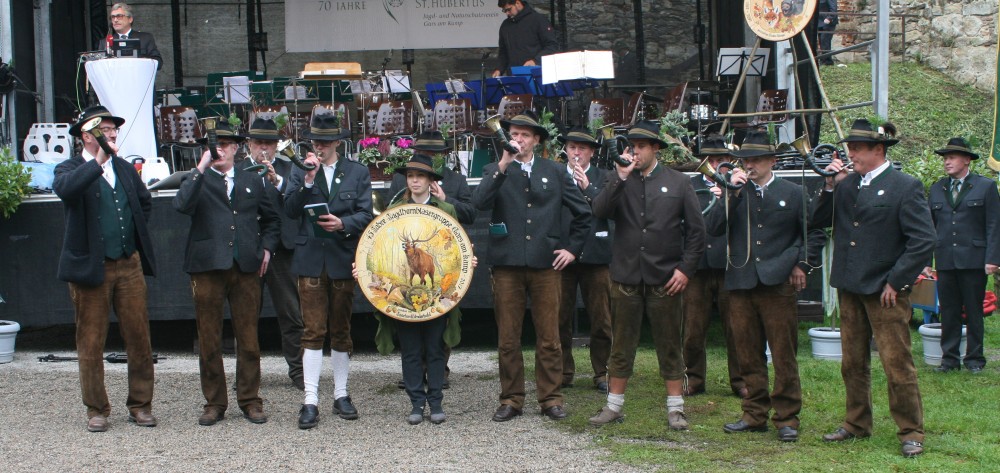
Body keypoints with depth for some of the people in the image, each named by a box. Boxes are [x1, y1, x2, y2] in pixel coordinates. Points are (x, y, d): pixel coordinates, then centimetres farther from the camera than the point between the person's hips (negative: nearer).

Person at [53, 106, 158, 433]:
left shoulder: (125, 169, 13)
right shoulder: (71, 170, -4)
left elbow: (145, 203, 28)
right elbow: (65, 189, -28)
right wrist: (99, 161, -24)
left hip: (129, 265, 4)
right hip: (91, 268, -4)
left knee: (139, 338, 4)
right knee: (91, 343, 4)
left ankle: (140, 405, 14)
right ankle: (96, 409, 15)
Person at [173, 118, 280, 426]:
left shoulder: (251, 181, 16)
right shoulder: (198, 181, 7)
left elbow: (271, 219, 27)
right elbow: (182, 205, -16)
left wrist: (266, 248, 11)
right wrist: (201, 167, -17)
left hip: (246, 268, 2)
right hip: (207, 268, -2)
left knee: (248, 337, 3)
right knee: (209, 340, 2)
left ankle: (250, 400, 13)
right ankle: (214, 402, 12)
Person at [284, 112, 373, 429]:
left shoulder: (358, 173, 7)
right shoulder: (300, 172, 9)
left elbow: (365, 215, 0)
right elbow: (291, 210, -3)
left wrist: (343, 223, -18)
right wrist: (308, 180, -14)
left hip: (343, 260, 1)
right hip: (311, 260, 0)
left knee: (341, 330, 9)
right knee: (313, 331, -4)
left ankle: (341, 394, 19)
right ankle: (310, 401, -4)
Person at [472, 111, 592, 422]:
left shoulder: (554, 172, 10)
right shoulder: (495, 171, 6)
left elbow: (583, 212, 16)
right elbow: (479, 202, -15)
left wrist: (573, 248, 10)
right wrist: (503, 165, -19)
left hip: (545, 264, 1)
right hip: (507, 265, 0)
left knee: (549, 338, 2)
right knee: (508, 339, 4)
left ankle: (550, 399, 11)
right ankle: (511, 400, 13)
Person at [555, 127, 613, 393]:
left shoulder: (602, 178, 8)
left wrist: (587, 187, -12)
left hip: (595, 255, 0)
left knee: (601, 319, 2)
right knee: (560, 318, 3)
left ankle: (602, 373, 12)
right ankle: (563, 372, 14)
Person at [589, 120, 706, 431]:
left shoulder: (678, 183, 4)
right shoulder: (619, 180, 8)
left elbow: (696, 230, 3)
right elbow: (600, 212, -10)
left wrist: (686, 269, -4)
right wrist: (621, 178, -16)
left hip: (664, 278, -1)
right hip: (626, 276, 1)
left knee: (670, 346, 5)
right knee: (621, 344, 8)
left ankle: (675, 408, 13)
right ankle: (614, 406, 17)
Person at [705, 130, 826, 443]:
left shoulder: (792, 193, 6)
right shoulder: (735, 192, 10)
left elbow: (816, 232, 11)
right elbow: (714, 228, -3)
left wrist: (802, 265, 1)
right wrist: (731, 193, -9)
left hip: (778, 285, -3)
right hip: (741, 284, 3)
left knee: (784, 356, -1)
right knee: (748, 356, 7)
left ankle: (787, 419, 6)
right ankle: (755, 415, 17)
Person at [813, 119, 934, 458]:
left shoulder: (905, 186, -9)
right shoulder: (846, 183, 9)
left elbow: (923, 242, -12)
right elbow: (818, 221, 8)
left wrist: (895, 281, -14)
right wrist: (830, 187, -5)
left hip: (885, 291, -6)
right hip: (850, 289, 6)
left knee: (897, 364, -3)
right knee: (853, 363, 15)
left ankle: (911, 433, 7)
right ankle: (857, 424, 28)